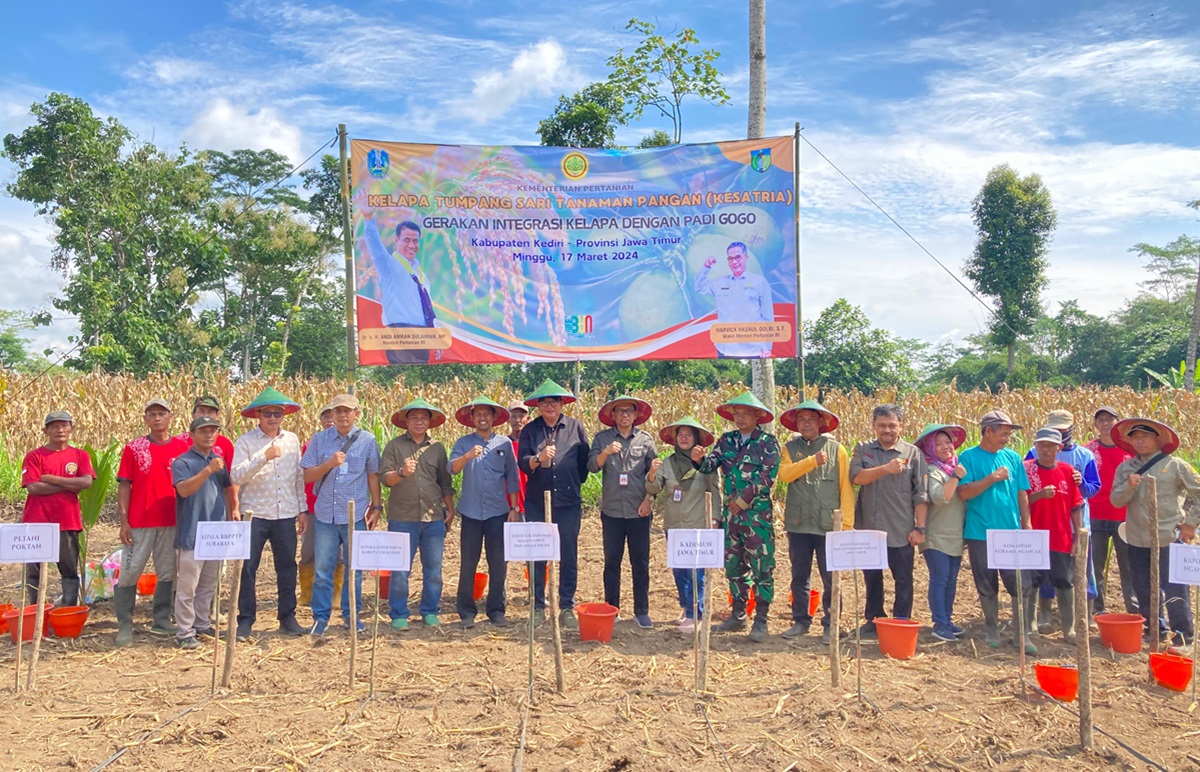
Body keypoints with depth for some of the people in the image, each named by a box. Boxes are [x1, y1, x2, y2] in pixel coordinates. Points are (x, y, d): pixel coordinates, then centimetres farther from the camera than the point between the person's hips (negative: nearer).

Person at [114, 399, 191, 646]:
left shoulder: (182, 447, 3)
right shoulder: (133, 448, 0)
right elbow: (124, 486, -1)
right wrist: (124, 521, -7)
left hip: (172, 522, 2)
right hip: (139, 523, -2)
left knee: (168, 573, 10)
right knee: (129, 573, 2)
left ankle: (161, 621, 23)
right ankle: (124, 626, 12)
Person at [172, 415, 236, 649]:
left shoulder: (220, 460, 13)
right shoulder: (182, 462, -7)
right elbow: (184, 489, -23)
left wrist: (231, 515, 14)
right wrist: (208, 470, -33)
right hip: (191, 534, -6)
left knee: (209, 585, 16)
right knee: (188, 586, -2)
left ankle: (202, 624, 28)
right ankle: (185, 633, 5)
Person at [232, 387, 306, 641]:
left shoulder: (292, 440, 8)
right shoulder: (245, 442, -4)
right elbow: (236, 476, -15)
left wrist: (303, 509, 11)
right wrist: (264, 457, -25)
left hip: (286, 515, 3)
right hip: (254, 514, -3)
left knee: (287, 567, 8)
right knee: (248, 567, 1)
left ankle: (287, 617, 20)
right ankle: (245, 620, 14)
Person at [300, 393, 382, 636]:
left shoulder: (367, 440, 2)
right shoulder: (319, 440, 3)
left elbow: (373, 475, 7)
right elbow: (307, 476, 1)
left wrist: (376, 507, 6)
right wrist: (329, 464, -15)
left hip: (356, 514, 0)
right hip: (325, 514, 0)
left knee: (354, 568, 8)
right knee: (322, 568, 4)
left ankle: (351, 614, 22)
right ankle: (320, 617, 16)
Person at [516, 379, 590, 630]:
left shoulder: (575, 427, 3)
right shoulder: (529, 430, 3)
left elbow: (584, 461, 8)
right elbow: (522, 463, -7)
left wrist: (575, 484, 9)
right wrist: (538, 458, -25)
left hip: (568, 501, 0)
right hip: (537, 501, 0)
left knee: (569, 556, 3)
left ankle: (567, 607, 13)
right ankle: (538, 607, 17)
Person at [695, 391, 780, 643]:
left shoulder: (767, 442, -4)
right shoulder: (727, 440, 10)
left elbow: (767, 477, -12)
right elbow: (711, 465, 2)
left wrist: (743, 500, -14)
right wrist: (700, 459, -20)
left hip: (758, 513, -5)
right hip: (730, 512, 5)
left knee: (762, 568, -1)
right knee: (733, 565, 13)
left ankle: (760, 621, 8)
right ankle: (738, 615, 25)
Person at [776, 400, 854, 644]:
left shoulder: (836, 448, 3)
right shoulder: (790, 448, 8)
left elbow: (846, 487, 0)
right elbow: (784, 473, -12)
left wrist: (846, 522, -6)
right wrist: (813, 461, -19)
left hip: (828, 524, -2)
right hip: (798, 523, 2)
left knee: (831, 578, 2)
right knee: (799, 576, 11)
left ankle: (830, 624, 12)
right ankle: (800, 621, 22)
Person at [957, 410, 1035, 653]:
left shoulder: (1013, 458, 8)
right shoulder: (968, 457, -4)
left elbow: (1022, 495, 11)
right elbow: (963, 493, -12)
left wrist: (1027, 527, 6)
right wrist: (993, 478, -17)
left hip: (1012, 533, 3)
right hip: (980, 533, -3)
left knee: (1023, 585, -3)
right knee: (987, 587, 9)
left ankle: (1021, 633, 9)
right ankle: (991, 629, 26)